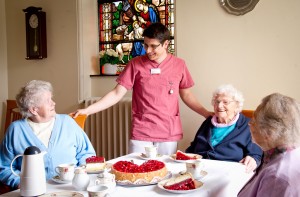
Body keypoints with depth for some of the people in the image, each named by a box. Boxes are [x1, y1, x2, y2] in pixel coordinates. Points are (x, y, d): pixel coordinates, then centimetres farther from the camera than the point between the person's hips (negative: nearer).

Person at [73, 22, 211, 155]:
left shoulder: (179, 65, 2)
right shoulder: (135, 64, -1)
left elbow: (186, 95, 13)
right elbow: (117, 94, -3)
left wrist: (206, 114, 3)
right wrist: (88, 110, -12)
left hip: (168, 133, 1)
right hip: (140, 133, -1)